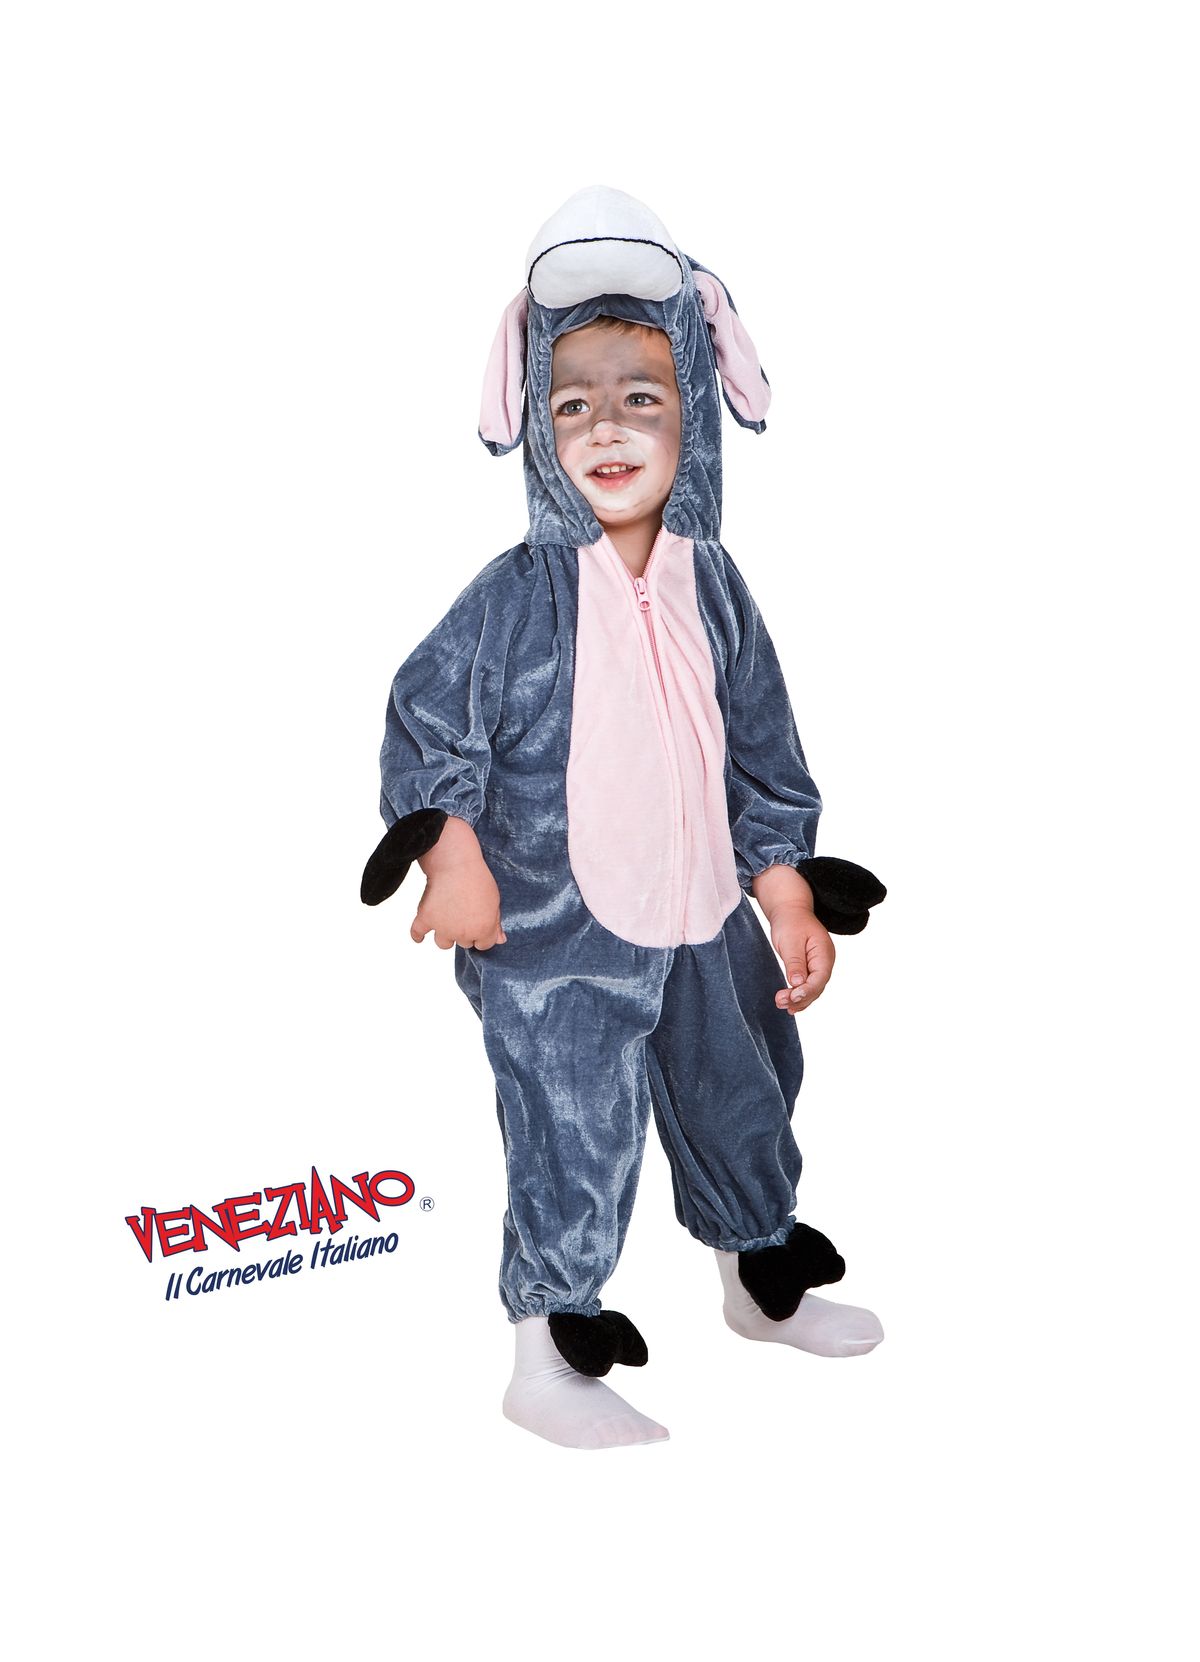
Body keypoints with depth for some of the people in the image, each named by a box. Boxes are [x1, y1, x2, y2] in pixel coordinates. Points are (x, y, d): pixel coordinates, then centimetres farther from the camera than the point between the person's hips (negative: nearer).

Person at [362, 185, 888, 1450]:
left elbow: (761, 749, 4)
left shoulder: (710, 584, -1)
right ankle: (546, 1368, 23)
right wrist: (453, 854, -18)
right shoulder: (516, 594, -15)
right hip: (553, 933, -5)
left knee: (742, 1099, 22)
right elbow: (427, 718, -10)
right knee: (575, 1148, 2)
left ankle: (764, 1287, 48)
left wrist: (788, 893, 3)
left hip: (700, 917, 6)